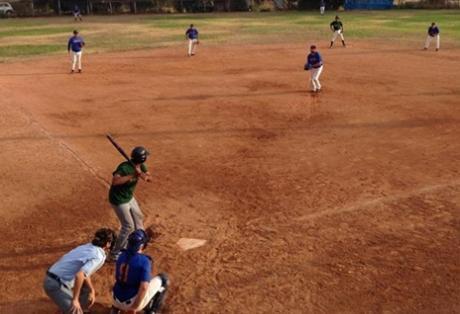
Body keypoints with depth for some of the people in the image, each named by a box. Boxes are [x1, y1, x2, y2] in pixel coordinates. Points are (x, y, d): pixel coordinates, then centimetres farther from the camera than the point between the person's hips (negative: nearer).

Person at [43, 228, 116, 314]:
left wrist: (92, 291, 28)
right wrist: (75, 299, -25)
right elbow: (79, 275, -31)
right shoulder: (99, 257, -16)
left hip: (52, 278, 9)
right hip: (56, 285, -9)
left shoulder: (87, 247, 10)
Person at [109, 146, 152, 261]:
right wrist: (132, 175, -47)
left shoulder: (140, 166, -8)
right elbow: (114, 181, -45)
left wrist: (142, 174, -32)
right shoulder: (124, 167, -32)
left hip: (129, 197, 9)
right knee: (128, 226, -7)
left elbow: (149, 178, -10)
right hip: (119, 200, -9)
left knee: (139, 217, 26)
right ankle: (115, 254, 4)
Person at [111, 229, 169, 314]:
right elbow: (144, 287, -28)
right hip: (132, 301, -6)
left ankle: (115, 307, 27)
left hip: (117, 300, 7)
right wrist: (136, 306, -17)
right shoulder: (144, 261, -20)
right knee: (163, 278, 8)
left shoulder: (122, 256, 0)